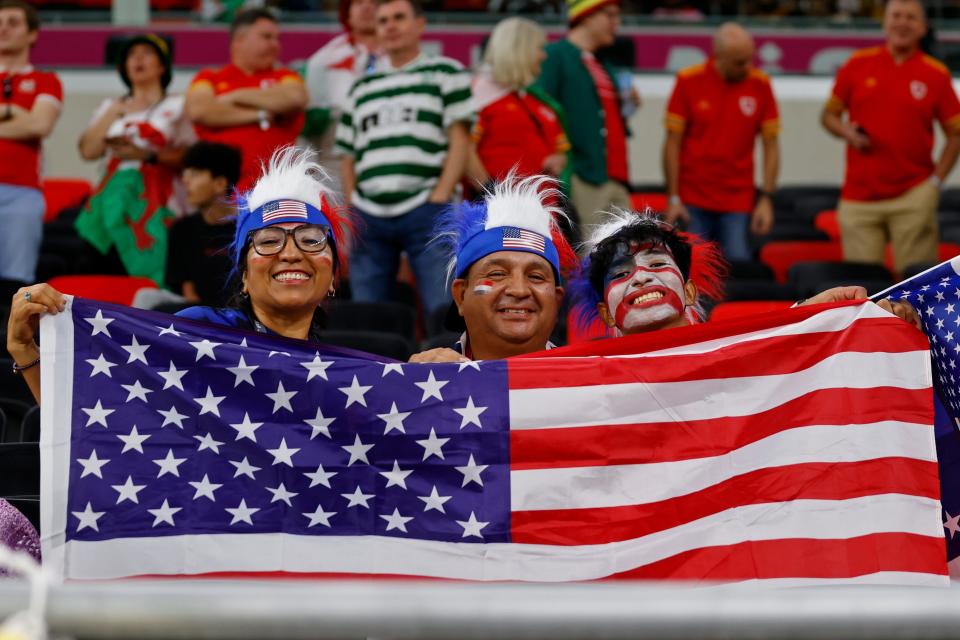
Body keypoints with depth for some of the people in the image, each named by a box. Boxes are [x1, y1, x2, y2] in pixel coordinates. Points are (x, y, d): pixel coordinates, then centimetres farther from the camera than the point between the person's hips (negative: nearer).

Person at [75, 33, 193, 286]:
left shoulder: (177, 106, 9)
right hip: (112, 197, 4)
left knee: (150, 276, -15)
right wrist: (113, 113, 0)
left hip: (153, 200, -4)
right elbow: (88, 151, 6)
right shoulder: (110, 106, 21)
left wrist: (148, 155, -13)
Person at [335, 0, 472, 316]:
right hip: (369, 217, 5)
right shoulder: (361, 88, 21)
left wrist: (439, 199, -9)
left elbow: (459, 141, 1)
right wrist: (353, 209, 7)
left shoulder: (446, 74, 9)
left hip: (424, 211, -4)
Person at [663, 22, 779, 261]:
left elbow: (770, 144, 3)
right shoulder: (689, 81, -5)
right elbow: (673, 142, -2)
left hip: (738, 202, 1)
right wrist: (673, 198, -5)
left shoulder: (760, 84, -1)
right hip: (694, 202, -1)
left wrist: (767, 198, -4)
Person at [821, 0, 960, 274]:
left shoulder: (937, 75, 4)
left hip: (913, 197, -1)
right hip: (859, 197, 1)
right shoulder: (858, 64, 7)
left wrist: (936, 180, -3)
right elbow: (829, 114, 15)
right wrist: (847, 133, -6)